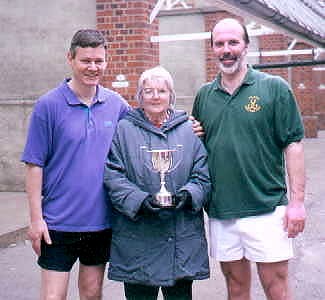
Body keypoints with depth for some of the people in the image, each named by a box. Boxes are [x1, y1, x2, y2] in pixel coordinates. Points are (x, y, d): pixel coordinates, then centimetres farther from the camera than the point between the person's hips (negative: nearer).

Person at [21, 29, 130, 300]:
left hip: (102, 219, 4)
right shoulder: (48, 105, -8)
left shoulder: (117, 105, 3)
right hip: (59, 223, -3)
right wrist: (36, 218, -9)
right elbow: (35, 165, -7)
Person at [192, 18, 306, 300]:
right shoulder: (204, 95, 10)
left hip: (266, 209, -3)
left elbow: (293, 146, -4)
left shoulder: (274, 87, -2)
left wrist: (297, 201, -10)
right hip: (220, 211, 4)